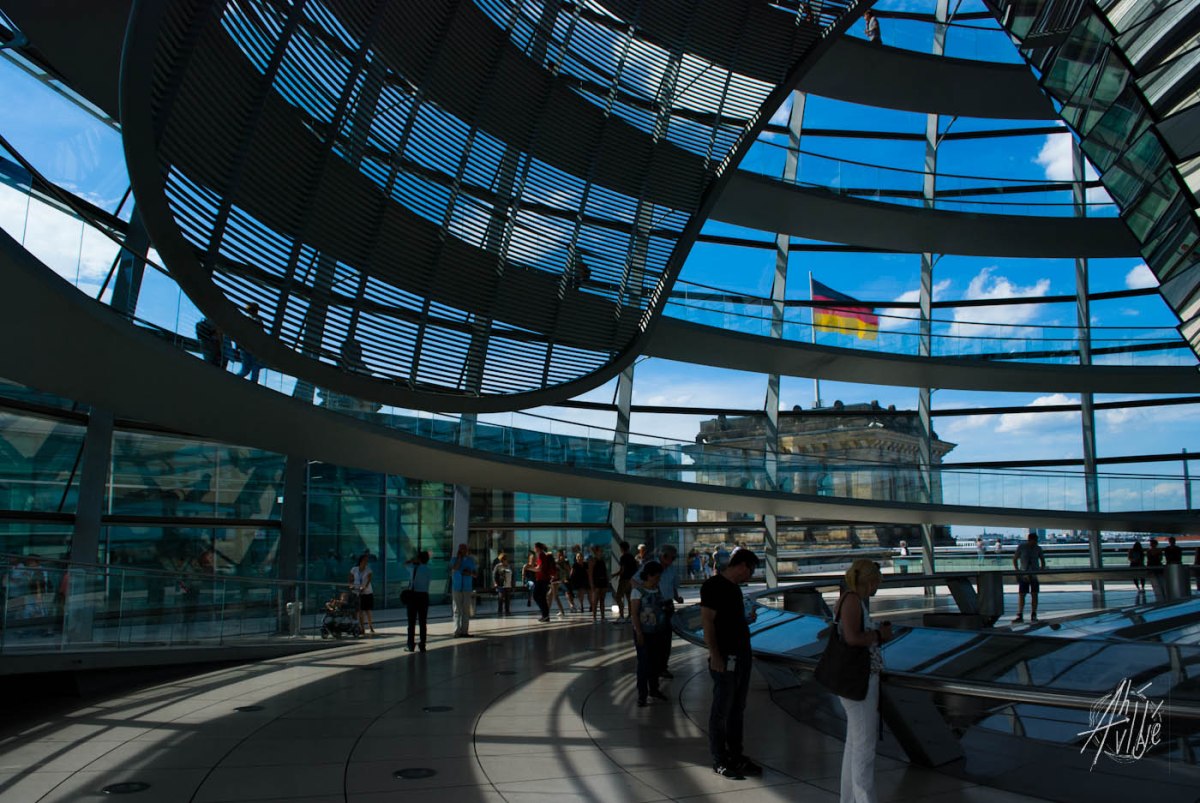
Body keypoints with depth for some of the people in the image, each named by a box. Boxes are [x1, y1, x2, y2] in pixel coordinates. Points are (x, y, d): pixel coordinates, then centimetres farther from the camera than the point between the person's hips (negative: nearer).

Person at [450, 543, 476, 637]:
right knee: (457, 610, -5)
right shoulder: (455, 559, 2)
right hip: (456, 588, -3)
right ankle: (457, 631, -5)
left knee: (466, 611, 2)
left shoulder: (471, 560, 10)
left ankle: (464, 631, 5)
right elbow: (455, 568, -19)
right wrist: (459, 557, -12)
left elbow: (475, 575, 14)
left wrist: (470, 573, -8)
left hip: (467, 588, 3)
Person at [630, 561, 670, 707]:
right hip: (644, 633, -6)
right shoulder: (638, 591, -14)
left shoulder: (658, 589, 5)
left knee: (656, 662, 15)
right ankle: (642, 695, 9)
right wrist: (639, 633, -18)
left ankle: (653, 689, 32)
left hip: (658, 633, 6)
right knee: (644, 664, -1)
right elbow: (634, 614, -15)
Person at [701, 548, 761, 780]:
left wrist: (748, 620, 23)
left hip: (742, 655, 9)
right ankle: (719, 761, 10)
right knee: (722, 711, 1)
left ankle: (736, 756, 26)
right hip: (725, 658, -9)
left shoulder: (734, 587, 15)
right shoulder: (714, 585, -14)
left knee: (737, 710, 16)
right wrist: (715, 656, -21)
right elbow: (707, 621, -18)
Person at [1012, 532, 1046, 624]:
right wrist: (1017, 571, -4)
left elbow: (1042, 560, 14)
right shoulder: (1021, 548, -4)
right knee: (1021, 595, -4)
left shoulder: (1038, 549, 1)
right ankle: (1020, 616, -3)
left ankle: (1033, 615, 9)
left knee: (1034, 595, 1)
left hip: (1034, 575, 1)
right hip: (1024, 575, -1)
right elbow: (1014, 559, 3)